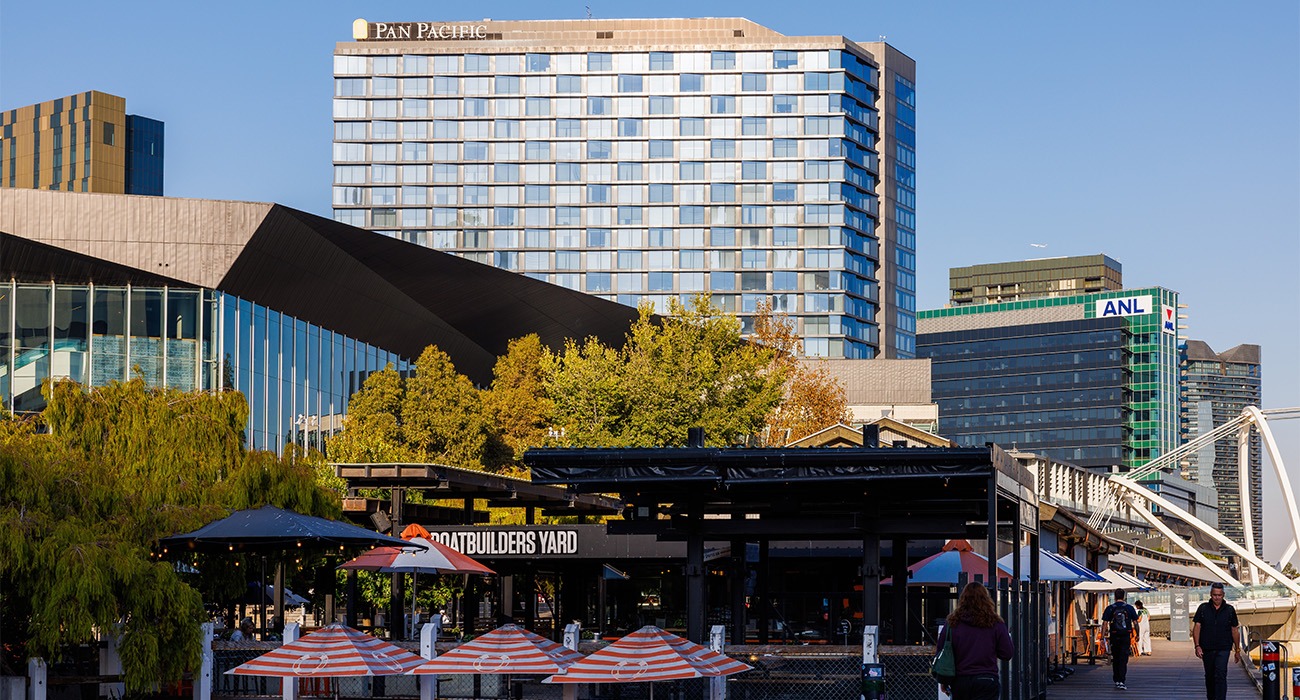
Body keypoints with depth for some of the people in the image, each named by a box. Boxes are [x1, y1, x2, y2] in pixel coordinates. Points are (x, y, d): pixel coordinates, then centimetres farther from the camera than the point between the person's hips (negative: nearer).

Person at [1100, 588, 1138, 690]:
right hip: (1126, 636, -1)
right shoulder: (1129, 608, 0)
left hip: (1114, 636, 1)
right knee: (1123, 659, -2)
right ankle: (1122, 681, -13)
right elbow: (1135, 623, 2)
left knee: (1115, 659, 15)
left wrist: (1103, 636, -2)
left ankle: (1116, 681, 22)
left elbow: (1105, 623, -5)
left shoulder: (1109, 608, -2)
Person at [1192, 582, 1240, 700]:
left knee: (1220, 676, -15)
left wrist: (1237, 650, 10)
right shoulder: (1203, 608, 3)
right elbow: (1196, 628, 0)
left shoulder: (1229, 610, 4)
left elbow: (1234, 631, 9)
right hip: (1207, 649, 2)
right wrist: (1197, 646, -11)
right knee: (1209, 676, 12)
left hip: (1223, 649, -2)